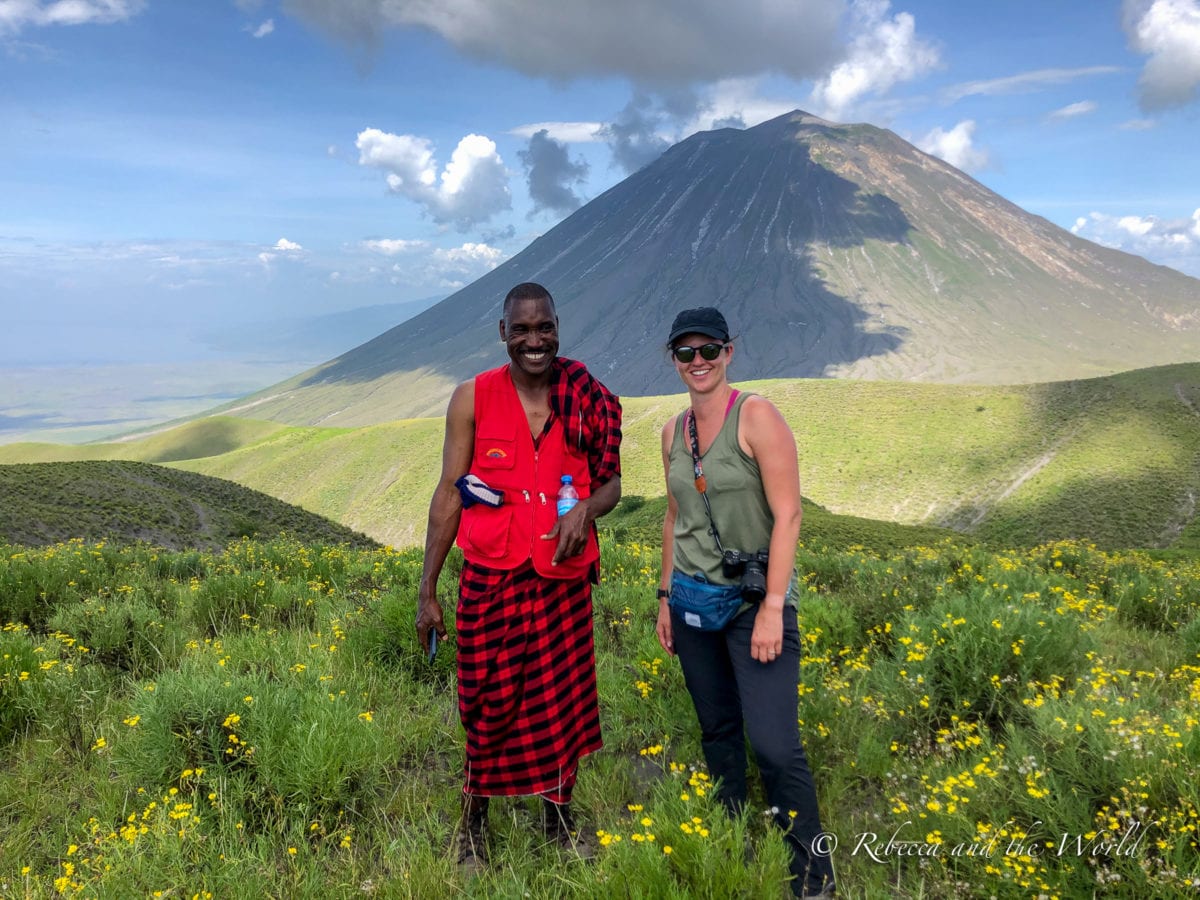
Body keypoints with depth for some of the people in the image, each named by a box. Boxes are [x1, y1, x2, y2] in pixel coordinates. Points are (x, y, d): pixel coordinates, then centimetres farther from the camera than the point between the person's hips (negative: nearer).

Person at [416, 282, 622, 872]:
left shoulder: (586, 398, 0)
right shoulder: (472, 398, -5)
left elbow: (611, 480, 8)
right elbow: (449, 494, -2)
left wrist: (586, 509, -16)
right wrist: (427, 591, -3)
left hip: (563, 576, 2)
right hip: (492, 578, -2)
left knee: (561, 697, 13)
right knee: (491, 703, 7)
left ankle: (559, 816, 36)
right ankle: (473, 823, 31)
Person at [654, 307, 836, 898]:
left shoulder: (756, 415, -12)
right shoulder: (674, 431, 7)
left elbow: (788, 515, -15)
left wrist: (773, 607, -19)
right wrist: (665, 596, 17)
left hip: (754, 599, -6)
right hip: (693, 601, 6)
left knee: (774, 743, -8)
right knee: (717, 729, 15)